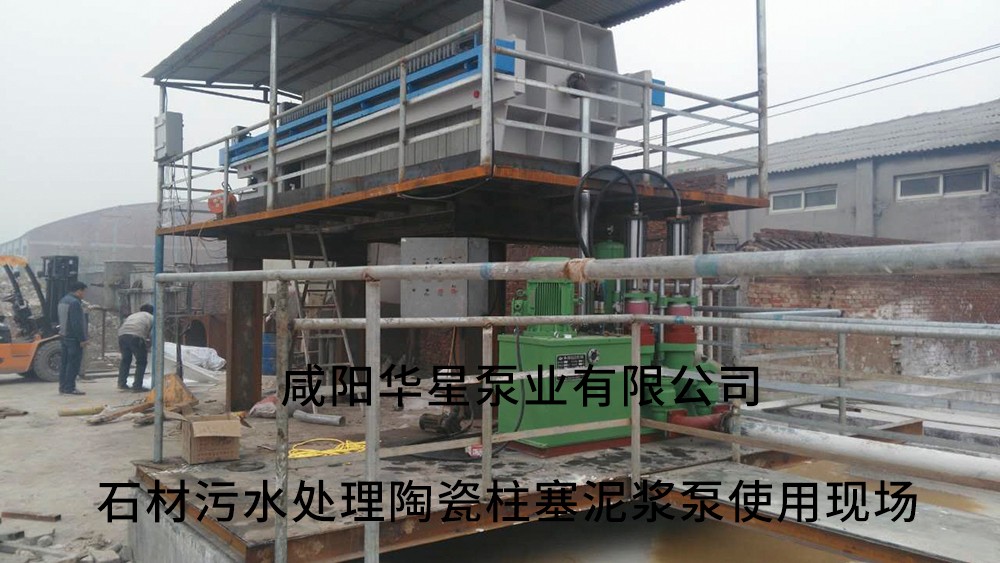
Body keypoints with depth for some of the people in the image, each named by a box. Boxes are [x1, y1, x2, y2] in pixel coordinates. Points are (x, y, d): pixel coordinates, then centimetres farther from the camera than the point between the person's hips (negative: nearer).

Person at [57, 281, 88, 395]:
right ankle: (70, 388, -5)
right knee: (73, 363, -6)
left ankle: (62, 387, 17)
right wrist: (82, 339, -18)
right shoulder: (75, 302, -18)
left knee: (64, 362, 13)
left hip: (64, 336, 10)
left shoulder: (63, 301, 15)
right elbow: (77, 323, -22)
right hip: (74, 338, -10)